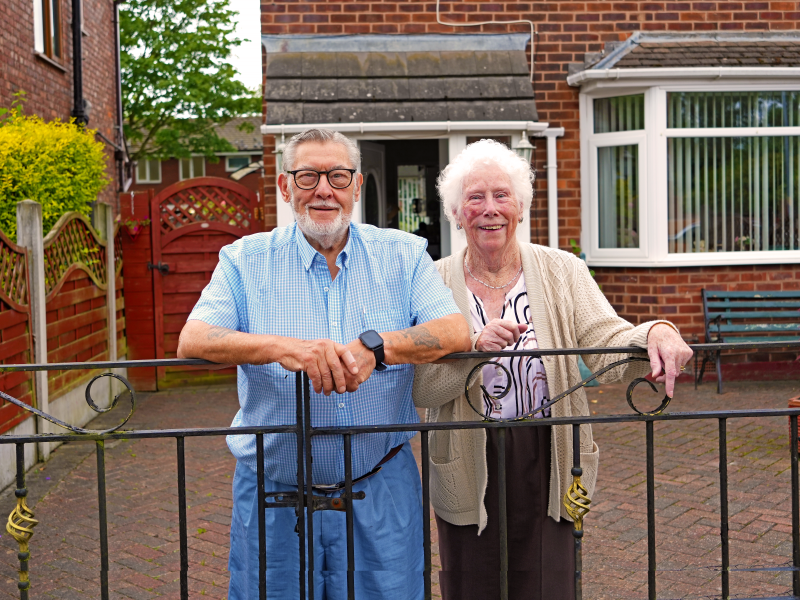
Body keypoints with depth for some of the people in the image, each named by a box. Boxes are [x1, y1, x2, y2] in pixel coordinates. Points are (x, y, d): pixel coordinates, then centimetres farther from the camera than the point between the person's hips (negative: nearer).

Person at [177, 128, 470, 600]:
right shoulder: (246, 260, 1)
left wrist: (375, 346, -29)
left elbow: (457, 333, -11)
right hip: (274, 494, 0)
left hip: (380, 491, 1)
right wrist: (281, 346, -31)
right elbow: (192, 341, -13)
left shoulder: (403, 255, 2)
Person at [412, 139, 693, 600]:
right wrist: (473, 346, -25)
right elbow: (419, 388, -9)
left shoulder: (562, 272, 1)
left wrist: (655, 333, -33)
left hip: (547, 467, 0)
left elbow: (606, 344, -12)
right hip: (469, 472, 0)